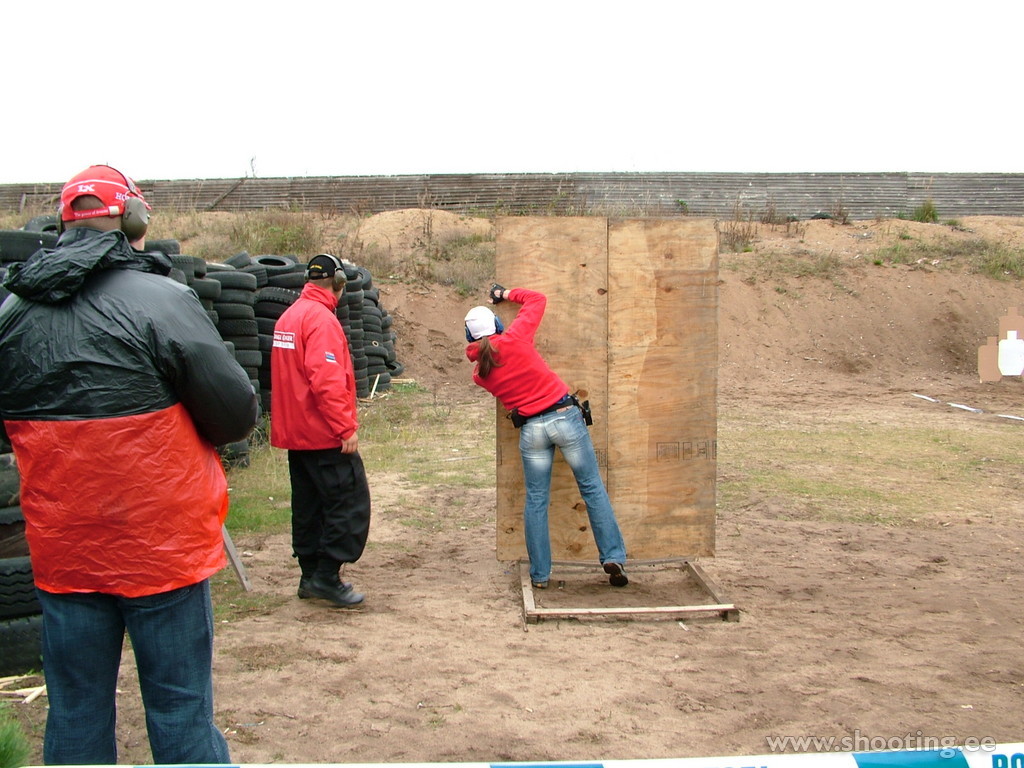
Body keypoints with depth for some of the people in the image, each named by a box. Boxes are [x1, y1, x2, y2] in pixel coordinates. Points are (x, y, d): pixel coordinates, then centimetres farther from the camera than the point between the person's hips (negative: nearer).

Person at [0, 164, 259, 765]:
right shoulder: (161, 299, -13)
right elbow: (238, 414, -11)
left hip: (61, 551, 5)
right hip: (162, 545, -4)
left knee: (75, 714, 16)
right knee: (181, 711, 6)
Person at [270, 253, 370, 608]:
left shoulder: (288, 316, 15)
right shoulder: (321, 319, -16)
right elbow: (327, 380, -24)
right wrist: (346, 428, -21)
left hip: (295, 432, 10)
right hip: (324, 434, -10)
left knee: (308, 505, 14)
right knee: (350, 503, -5)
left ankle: (310, 576, 20)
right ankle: (326, 577, -4)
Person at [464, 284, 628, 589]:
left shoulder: (480, 373, 4)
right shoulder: (514, 338, -5)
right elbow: (537, 300, 7)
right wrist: (506, 294, 21)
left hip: (531, 429, 2)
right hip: (564, 415, -2)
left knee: (536, 501, 12)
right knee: (592, 488, 8)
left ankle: (540, 574, 16)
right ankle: (613, 557, 7)